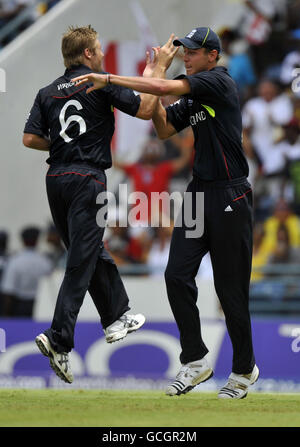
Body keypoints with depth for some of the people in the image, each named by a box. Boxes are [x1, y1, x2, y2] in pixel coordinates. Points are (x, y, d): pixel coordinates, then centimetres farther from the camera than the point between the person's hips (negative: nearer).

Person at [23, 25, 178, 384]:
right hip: (87, 179, -7)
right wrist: (159, 68, 6)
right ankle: (59, 339, -20)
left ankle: (116, 318, 35)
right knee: (81, 262, -9)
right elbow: (144, 110, -4)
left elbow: (30, 138, 4)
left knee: (91, 251, 21)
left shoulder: (48, 92, 10)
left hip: (56, 178, 7)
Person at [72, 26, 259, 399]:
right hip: (199, 193, 8)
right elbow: (164, 129, 14)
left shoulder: (219, 82, -11)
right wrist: (151, 77, 6)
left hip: (230, 197, -8)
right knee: (177, 275, -3)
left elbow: (166, 88, -19)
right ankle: (195, 361, 5)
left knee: (230, 287, -2)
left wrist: (109, 80, -18)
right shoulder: (192, 98, 15)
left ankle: (244, 369, 12)